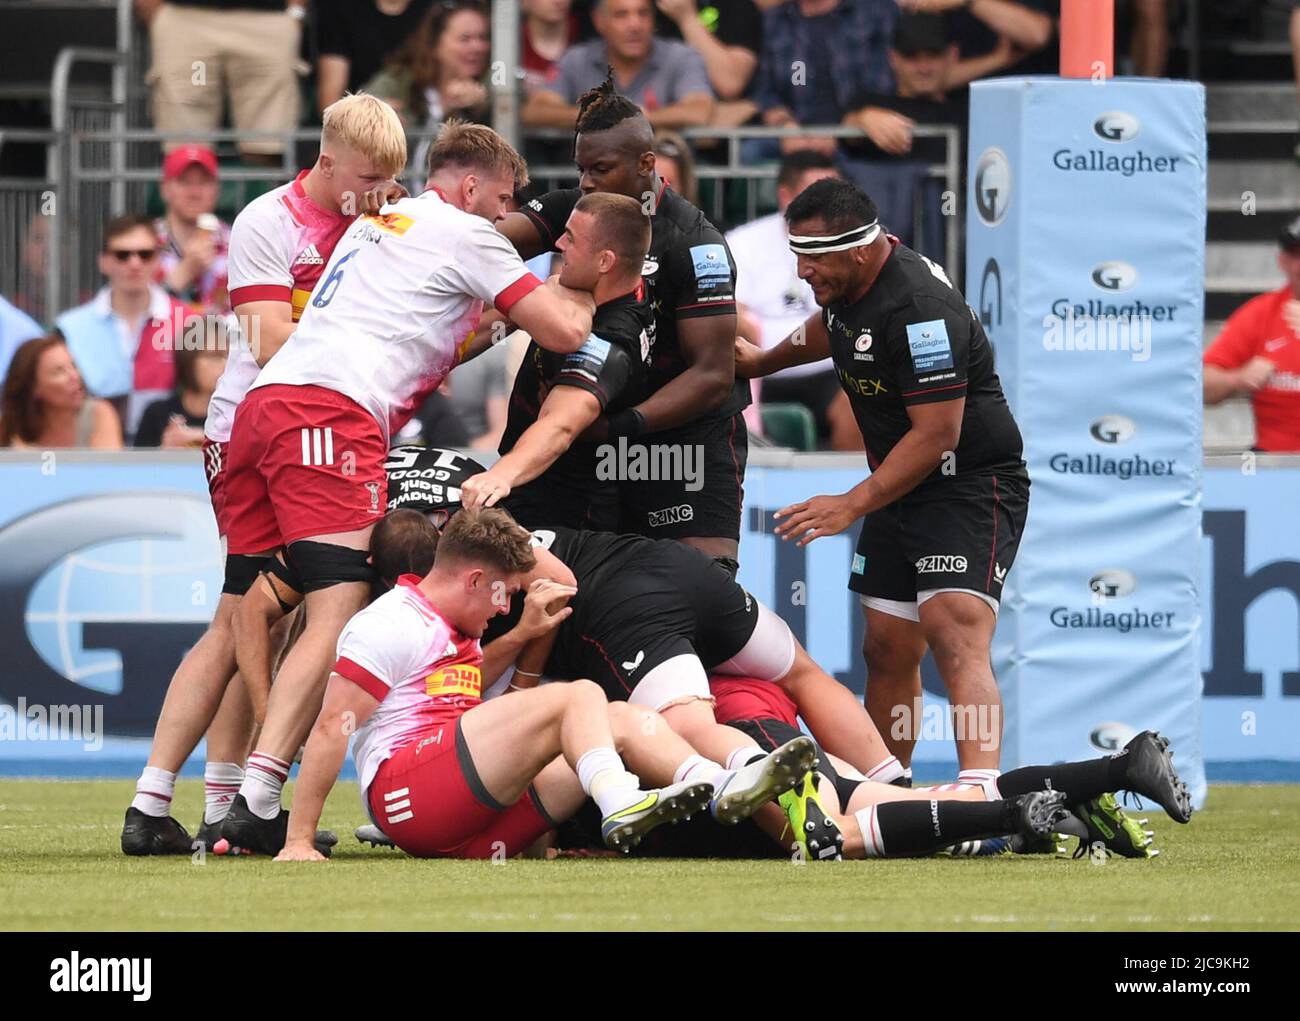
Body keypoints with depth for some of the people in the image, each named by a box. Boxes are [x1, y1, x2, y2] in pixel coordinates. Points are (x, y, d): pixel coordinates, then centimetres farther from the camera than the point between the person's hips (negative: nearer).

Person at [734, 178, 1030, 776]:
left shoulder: (919, 309, -26)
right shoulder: (847, 284, 3)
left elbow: (937, 435, -27)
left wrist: (852, 505, -25)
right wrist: (762, 361, 46)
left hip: (972, 486, -10)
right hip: (900, 491, 10)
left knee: (955, 638, -26)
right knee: (888, 652, 10)